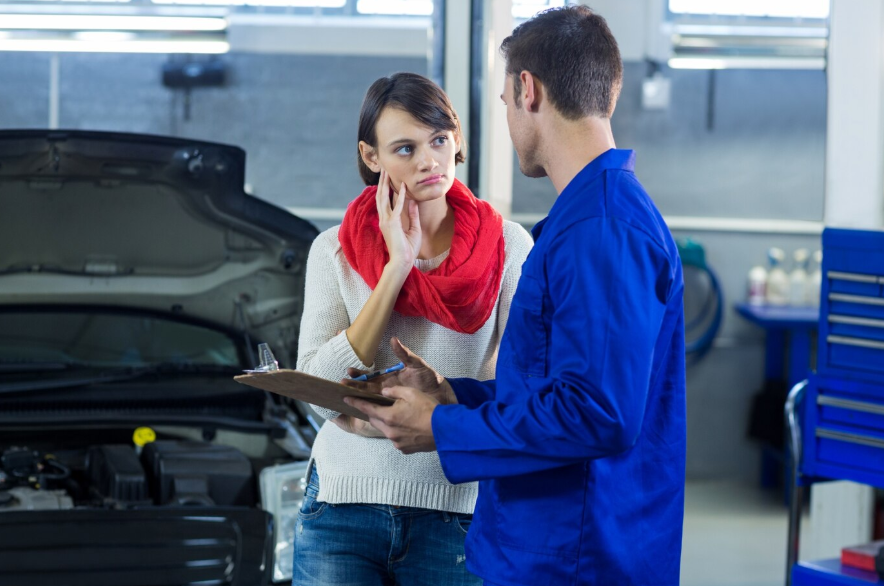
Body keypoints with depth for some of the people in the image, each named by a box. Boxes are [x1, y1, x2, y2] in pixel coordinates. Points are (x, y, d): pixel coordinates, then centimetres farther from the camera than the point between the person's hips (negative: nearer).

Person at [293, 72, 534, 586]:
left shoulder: (508, 246, 1)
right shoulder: (335, 251, 4)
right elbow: (322, 392, -7)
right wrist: (396, 269, -10)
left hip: (458, 507, -1)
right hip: (343, 503, 1)